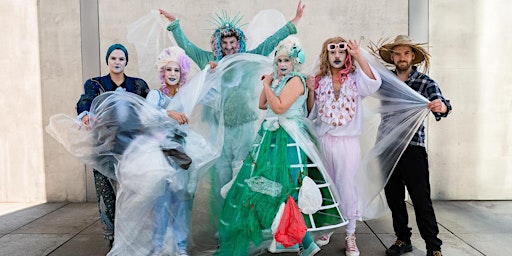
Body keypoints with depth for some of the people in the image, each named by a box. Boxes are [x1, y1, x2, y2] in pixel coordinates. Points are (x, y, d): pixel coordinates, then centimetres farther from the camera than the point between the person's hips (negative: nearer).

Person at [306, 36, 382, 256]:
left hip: (348, 143, -2)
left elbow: (374, 82, -22)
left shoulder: (355, 79, 0)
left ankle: (350, 237, 18)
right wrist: (311, 90, -6)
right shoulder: (320, 80, 7)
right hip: (324, 141, 3)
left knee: (347, 188, 3)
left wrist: (359, 56, -27)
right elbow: (311, 113, 8)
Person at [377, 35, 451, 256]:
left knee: (421, 200, -1)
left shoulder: (425, 82, -2)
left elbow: (440, 102, -16)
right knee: (393, 197, 12)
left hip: (413, 148, -3)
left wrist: (441, 107, -39)